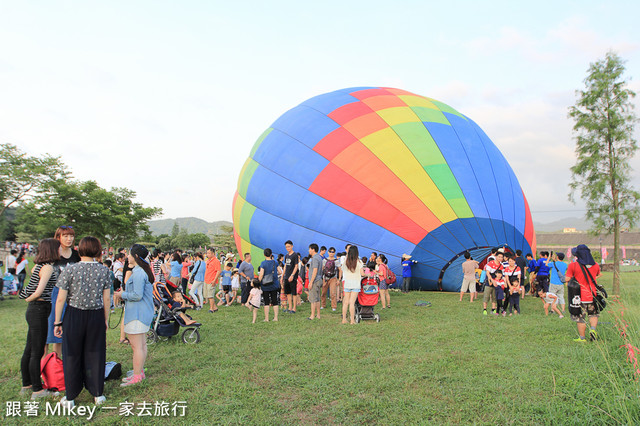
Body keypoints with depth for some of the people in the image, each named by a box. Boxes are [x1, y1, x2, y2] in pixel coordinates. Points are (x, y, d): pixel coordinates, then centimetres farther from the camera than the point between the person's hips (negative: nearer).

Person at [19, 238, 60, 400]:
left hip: (33, 310, 9)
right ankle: (37, 390, 11)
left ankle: (26, 384, 32)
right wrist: (29, 299, -7)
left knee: (29, 350, 18)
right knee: (37, 352, 1)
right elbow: (39, 292, -25)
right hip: (39, 310, -9)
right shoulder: (48, 267, -18)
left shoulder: (39, 266, 10)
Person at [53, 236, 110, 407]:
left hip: (74, 316, -1)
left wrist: (57, 322, 2)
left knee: (72, 356, 11)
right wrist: (106, 320, 11)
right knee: (95, 354, 12)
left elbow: (60, 299, -8)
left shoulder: (69, 270, -9)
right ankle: (97, 394, 21)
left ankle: (70, 398, 22)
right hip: (97, 316, 2)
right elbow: (107, 299, 0)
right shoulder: (104, 270, -3)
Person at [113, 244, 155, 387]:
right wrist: (122, 295, 12)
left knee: (137, 346, -3)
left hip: (137, 315, -11)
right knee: (142, 344, 16)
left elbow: (137, 295, -22)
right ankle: (140, 372, 25)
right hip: (144, 313, 11)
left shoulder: (138, 272, -19)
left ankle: (137, 376, 3)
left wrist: (122, 294, -7)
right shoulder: (144, 270, 14)